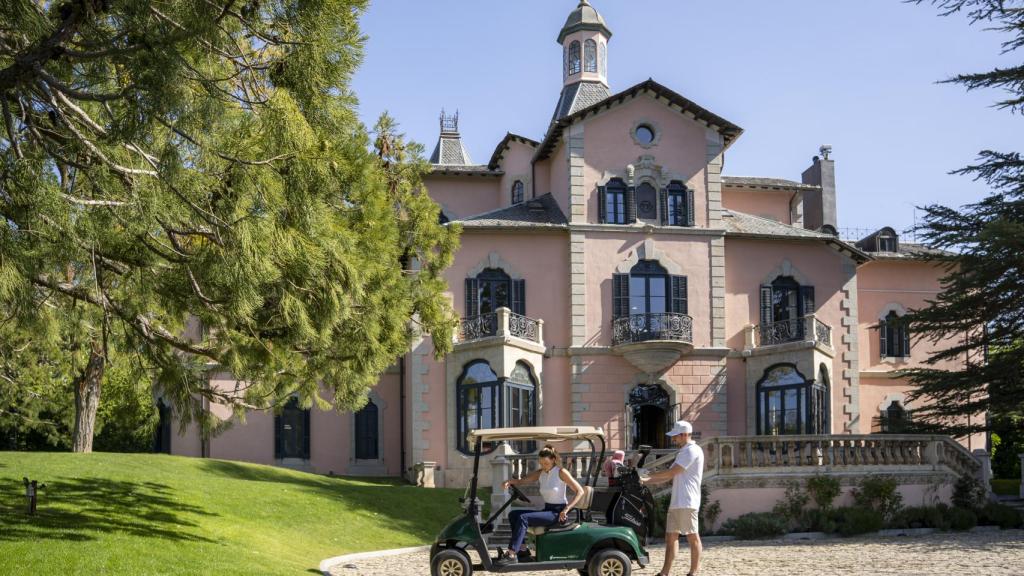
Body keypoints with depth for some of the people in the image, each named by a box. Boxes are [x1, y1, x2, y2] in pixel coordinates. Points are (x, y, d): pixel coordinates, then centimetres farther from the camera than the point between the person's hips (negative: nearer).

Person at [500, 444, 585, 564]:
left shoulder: (561, 472, -9)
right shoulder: (540, 473, 9)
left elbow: (580, 491, -11)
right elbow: (522, 481, 6)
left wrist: (566, 509, -20)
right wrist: (510, 482, -16)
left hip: (558, 513, -7)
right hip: (547, 510, 7)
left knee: (523, 518, -24)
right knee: (513, 514, -3)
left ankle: (511, 554, -27)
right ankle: (522, 550, -7)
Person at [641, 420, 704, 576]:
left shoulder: (692, 450, -10)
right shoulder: (683, 452, 21)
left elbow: (671, 473, -15)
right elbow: (668, 477, 20)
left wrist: (649, 476, -5)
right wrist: (644, 481, 12)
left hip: (686, 503, -10)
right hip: (676, 502, 10)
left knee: (692, 537, -4)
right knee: (670, 536, 8)